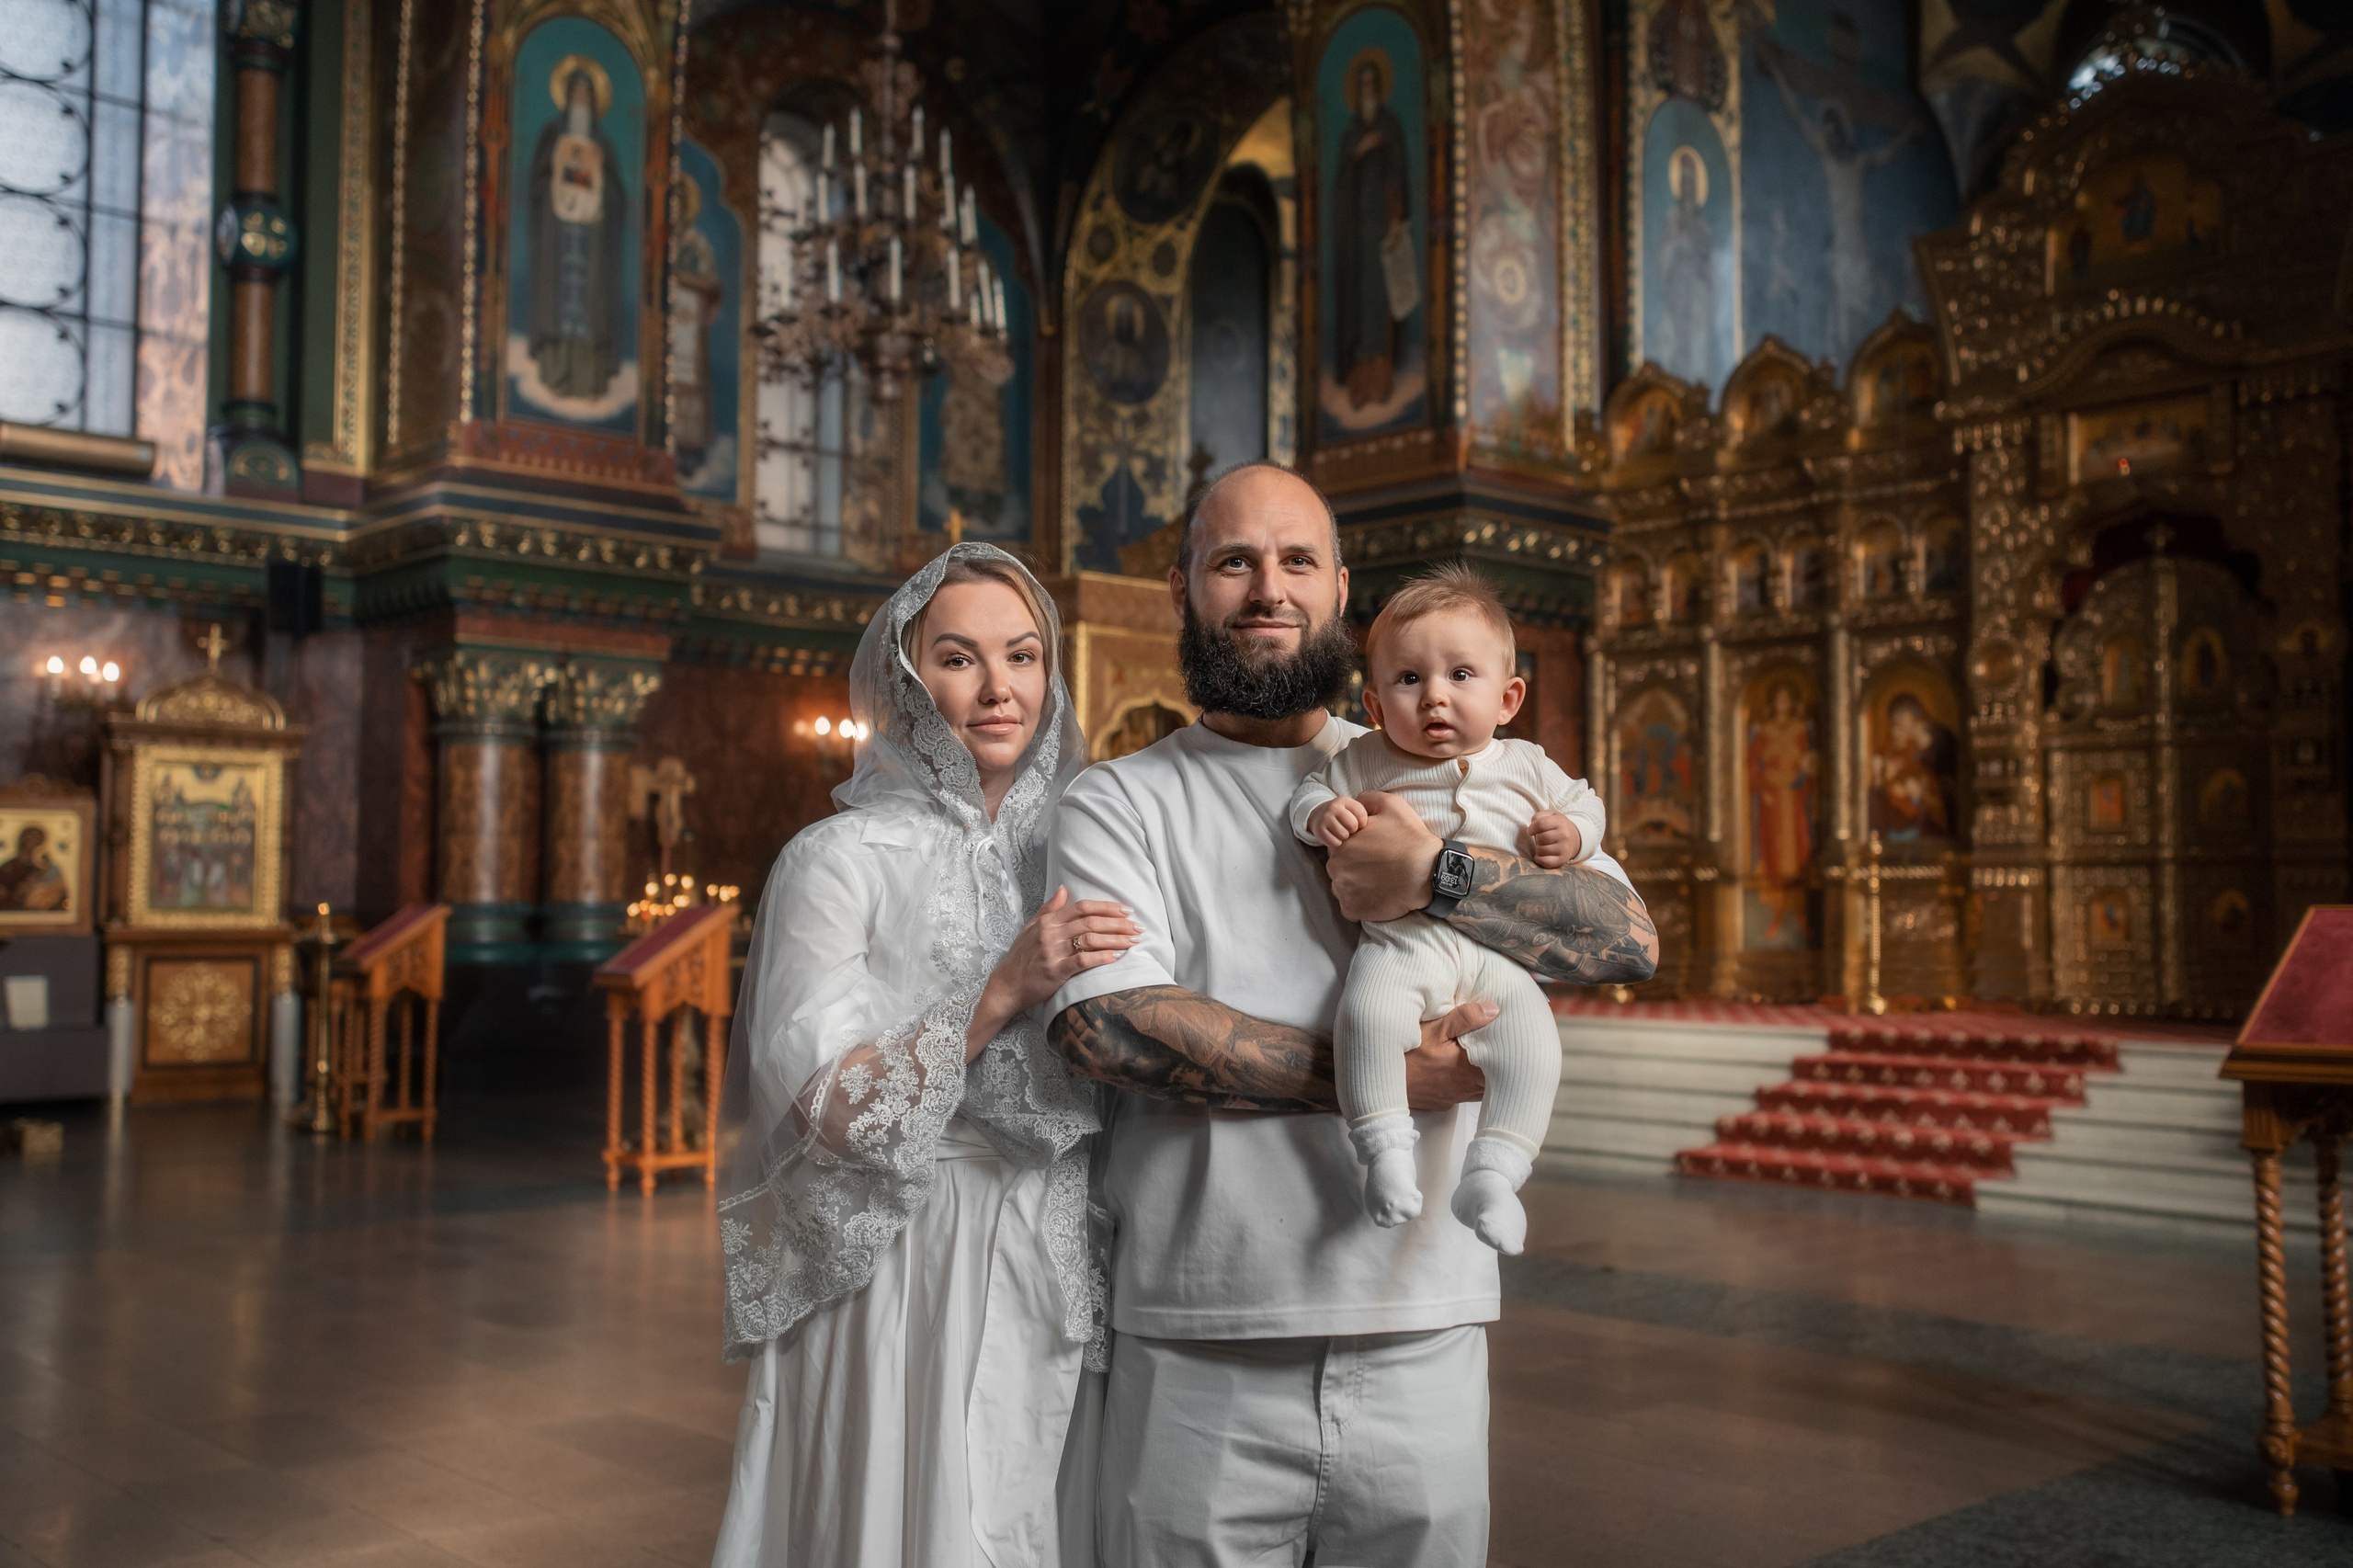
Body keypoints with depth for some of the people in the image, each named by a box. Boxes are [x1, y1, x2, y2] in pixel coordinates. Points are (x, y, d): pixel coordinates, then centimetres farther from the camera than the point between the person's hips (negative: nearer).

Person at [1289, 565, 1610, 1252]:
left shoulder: (1527, 768, 13)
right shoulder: (1365, 763, 8)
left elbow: (1583, 803, 25)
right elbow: (1308, 790, 16)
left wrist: (1571, 834, 2)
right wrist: (1322, 814, -8)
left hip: (1496, 952, 2)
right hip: (1399, 943, -2)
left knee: (1533, 1044, -22)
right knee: (1369, 1012, -33)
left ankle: (1491, 1175, -11)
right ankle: (1386, 1150, -20)